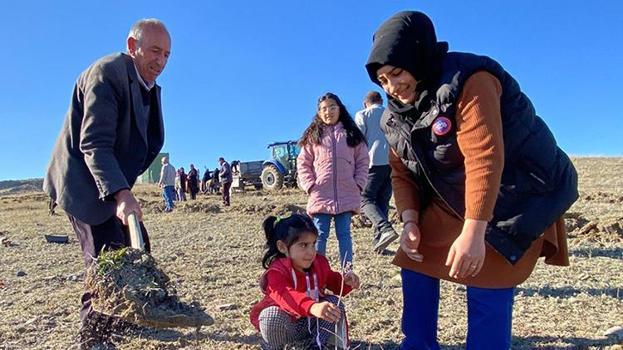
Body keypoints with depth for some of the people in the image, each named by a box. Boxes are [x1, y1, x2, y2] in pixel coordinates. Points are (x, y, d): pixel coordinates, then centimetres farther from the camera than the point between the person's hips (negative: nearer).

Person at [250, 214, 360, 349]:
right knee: (274, 314, -36)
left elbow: (333, 282, 9)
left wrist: (346, 281, -17)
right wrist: (313, 307, -69)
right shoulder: (277, 272, -29)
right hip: (285, 327, -5)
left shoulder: (319, 263, -7)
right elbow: (286, 296, -50)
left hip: (309, 324, 5)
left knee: (335, 302, -14)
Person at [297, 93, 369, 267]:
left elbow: (363, 161, 9)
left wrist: (358, 184, -1)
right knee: (320, 236, 3)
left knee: (344, 235, 7)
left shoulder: (352, 134, 9)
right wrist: (310, 186, -6)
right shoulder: (313, 135, 7)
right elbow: (303, 163, 5)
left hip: (346, 196, 1)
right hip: (320, 196, 0)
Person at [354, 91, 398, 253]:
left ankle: (385, 228, -26)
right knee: (383, 201, 9)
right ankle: (378, 240, 4)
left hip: (375, 161, -5)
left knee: (366, 199, -4)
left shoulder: (362, 115, 11)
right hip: (393, 162, 5)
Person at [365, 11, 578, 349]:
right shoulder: (396, 115, -1)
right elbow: (402, 173, 2)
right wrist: (409, 222, -13)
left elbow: (485, 158, -33)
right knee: (415, 263, 8)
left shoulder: (468, 81, -25)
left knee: (487, 287, -13)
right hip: (451, 204, 8)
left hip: (518, 202, -7)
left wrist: (473, 233, -37)